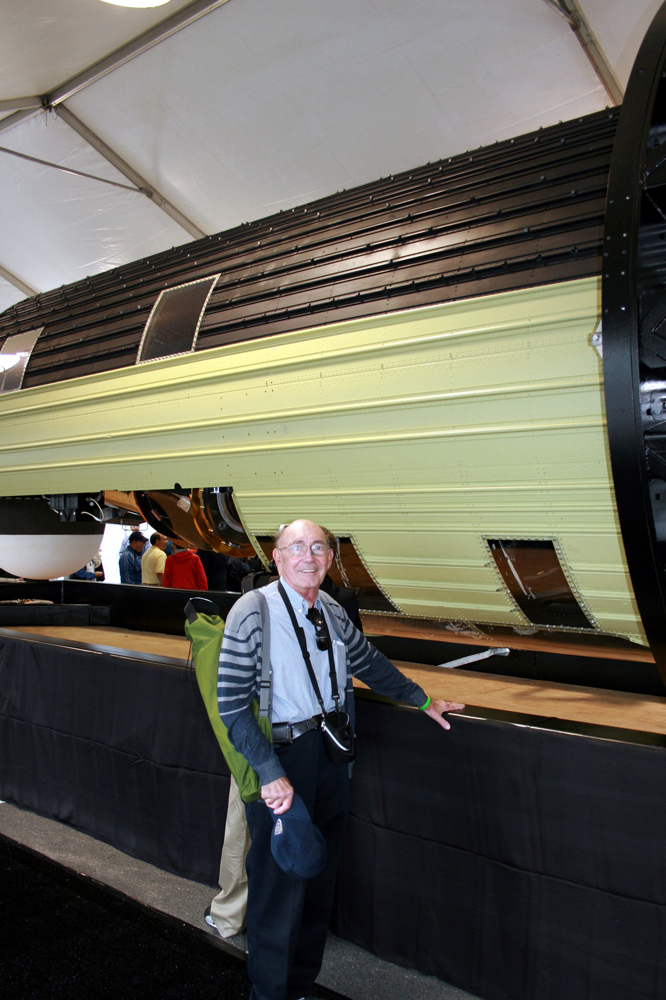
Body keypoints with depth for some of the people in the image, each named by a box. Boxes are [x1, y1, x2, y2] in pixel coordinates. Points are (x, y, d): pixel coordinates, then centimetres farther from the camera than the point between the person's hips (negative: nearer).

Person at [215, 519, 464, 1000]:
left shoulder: (331, 611, 5)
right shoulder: (253, 611, -14)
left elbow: (369, 662, 21)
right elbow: (232, 704, -16)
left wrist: (422, 700, 24)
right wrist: (271, 774, -20)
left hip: (331, 754, 6)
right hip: (280, 759, -6)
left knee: (319, 880, 17)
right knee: (280, 886, 3)